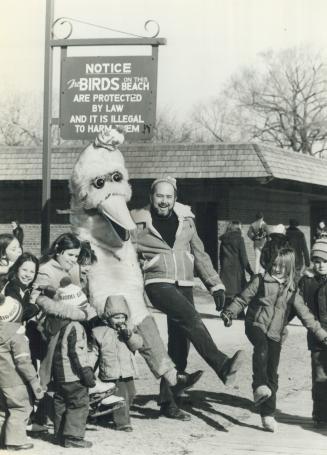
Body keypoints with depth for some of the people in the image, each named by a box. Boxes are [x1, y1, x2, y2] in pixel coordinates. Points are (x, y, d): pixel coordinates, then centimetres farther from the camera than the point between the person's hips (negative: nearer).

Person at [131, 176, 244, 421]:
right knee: (192, 319, -30)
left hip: (184, 285, 5)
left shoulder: (185, 219, 11)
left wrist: (216, 284, 13)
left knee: (179, 345, 2)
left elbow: (200, 254, 17)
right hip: (159, 283, -5)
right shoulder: (140, 223, 1)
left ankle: (169, 402, 10)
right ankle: (223, 366, -41)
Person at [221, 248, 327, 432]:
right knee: (262, 347, -36)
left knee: (272, 374, 2)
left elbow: (305, 315, 10)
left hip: (275, 334, 3)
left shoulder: (292, 291, 10)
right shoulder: (261, 281, 5)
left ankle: (268, 414, 10)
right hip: (256, 325, -3)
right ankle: (259, 386, -50)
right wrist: (230, 312, -4)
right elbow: (243, 299, 8)